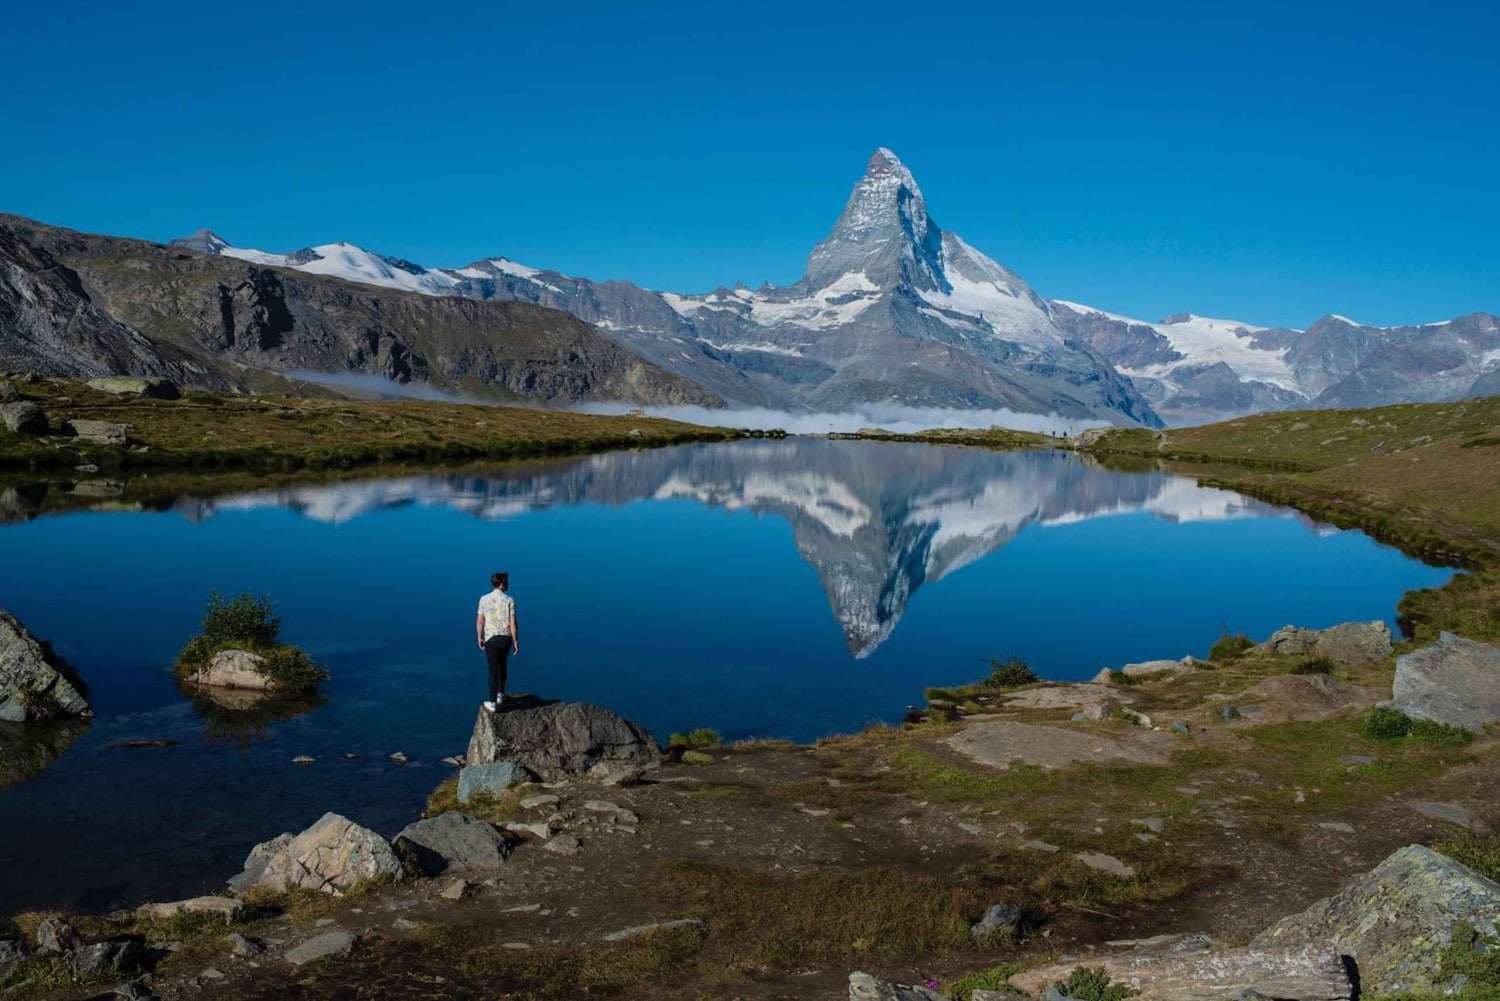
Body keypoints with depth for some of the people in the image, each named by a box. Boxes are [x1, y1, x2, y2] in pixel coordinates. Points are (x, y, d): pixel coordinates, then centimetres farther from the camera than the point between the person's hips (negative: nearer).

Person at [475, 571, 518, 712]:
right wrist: (515, 641, -2)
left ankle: (492, 704, 7)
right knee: (502, 666, 24)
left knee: (493, 670, 6)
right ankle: (500, 695, 34)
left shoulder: (484, 599, -4)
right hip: (506, 638, 0)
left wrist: (480, 638, 9)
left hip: (491, 638, 0)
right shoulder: (509, 600, -8)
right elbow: (513, 623, -10)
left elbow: (479, 622, -4)